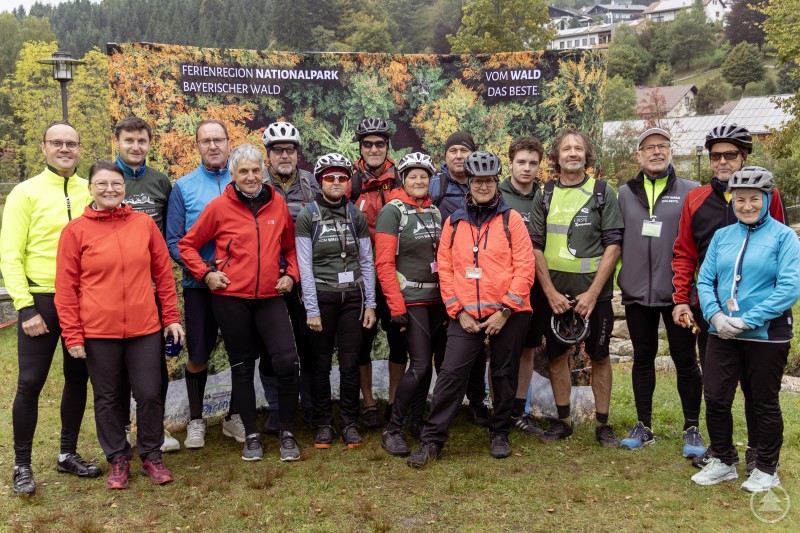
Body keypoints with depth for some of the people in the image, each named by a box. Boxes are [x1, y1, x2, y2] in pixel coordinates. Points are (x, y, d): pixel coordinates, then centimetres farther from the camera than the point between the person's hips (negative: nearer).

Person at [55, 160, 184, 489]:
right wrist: (72, 335, -4)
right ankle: (118, 459, 28)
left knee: (150, 394, 5)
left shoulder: (145, 224, 3)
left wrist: (171, 317, 5)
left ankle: (151, 456, 25)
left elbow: (163, 273, 7)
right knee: (109, 398, 11)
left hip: (145, 328, 1)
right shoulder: (75, 231, -2)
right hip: (98, 332, -1)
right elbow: (66, 287, -2)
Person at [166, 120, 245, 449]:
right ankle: (195, 420, 25)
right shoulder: (184, 187, 1)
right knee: (198, 356, 7)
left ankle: (235, 416, 26)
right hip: (199, 286, -1)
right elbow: (173, 242, -2)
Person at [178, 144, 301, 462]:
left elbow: (290, 245, 17)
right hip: (230, 297, -1)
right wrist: (206, 273, -6)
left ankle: (287, 433, 9)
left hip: (270, 296, 1)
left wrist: (291, 274, 3)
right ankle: (251, 436, 23)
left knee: (287, 360, -10)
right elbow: (187, 245, 5)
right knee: (242, 366, 9)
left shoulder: (278, 203, 5)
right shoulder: (219, 207, -2)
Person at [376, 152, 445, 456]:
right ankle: (392, 431, 1)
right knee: (420, 365, -11)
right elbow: (384, 263, -12)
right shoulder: (393, 211, -7)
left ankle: (417, 421, 27)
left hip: (436, 299, 6)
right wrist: (397, 308, -16)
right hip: (411, 299, -6)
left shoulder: (435, 212, 12)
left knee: (426, 362, 11)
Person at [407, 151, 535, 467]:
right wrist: (458, 312, -3)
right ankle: (432, 440, 4)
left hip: (508, 315, -1)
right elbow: (445, 269, 6)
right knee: (451, 375, -4)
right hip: (466, 316, 1)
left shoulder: (511, 218, 1)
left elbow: (525, 268, -5)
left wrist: (504, 311, -10)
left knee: (504, 375, 10)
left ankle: (499, 434, 29)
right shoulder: (454, 222, 8)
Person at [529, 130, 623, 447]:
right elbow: (535, 246, 1)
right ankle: (563, 420, 23)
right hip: (554, 292, 2)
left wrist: (592, 293, -13)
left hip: (594, 292, -2)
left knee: (599, 356, 7)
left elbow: (613, 244, -6)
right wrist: (550, 292, -8)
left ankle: (603, 424, 19)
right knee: (557, 355, 9)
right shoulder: (545, 195, 5)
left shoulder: (602, 192, 0)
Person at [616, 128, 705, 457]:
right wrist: (620, 279, 5)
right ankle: (643, 426, 24)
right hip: (637, 292, 3)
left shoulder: (691, 192, 1)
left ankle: (692, 429, 19)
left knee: (685, 360, 5)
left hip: (677, 292, -2)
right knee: (642, 359, 12)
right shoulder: (625, 194, 9)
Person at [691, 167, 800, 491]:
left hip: (766, 336, -4)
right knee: (716, 400, 7)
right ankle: (723, 462, 26)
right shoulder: (722, 236, 8)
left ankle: (766, 470, 28)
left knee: (764, 404, 10)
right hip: (722, 335, 4)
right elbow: (704, 281, 6)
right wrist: (715, 315, -12)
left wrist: (748, 320, -20)